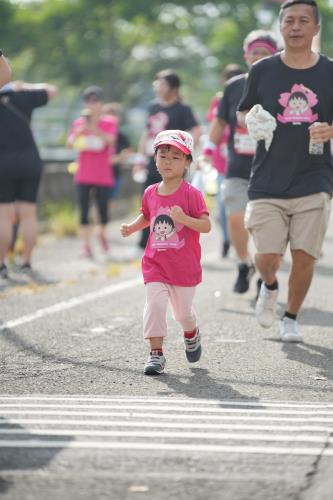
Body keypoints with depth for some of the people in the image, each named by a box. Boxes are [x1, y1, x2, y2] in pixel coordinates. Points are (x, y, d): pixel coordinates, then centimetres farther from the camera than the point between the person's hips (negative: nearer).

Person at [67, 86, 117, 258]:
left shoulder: (110, 122, 0)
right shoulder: (78, 123, 4)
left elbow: (110, 140, -18)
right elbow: (70, 144, -7)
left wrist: (93, 128, -30)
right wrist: (79, 131, -26)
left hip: (103, 176, -1)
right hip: (84, 175, 1)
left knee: (103, 211, 2)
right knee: (84, 210, -3)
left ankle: (101, 232, 32)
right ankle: (86, 245, 3)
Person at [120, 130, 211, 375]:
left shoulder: (191, 194, -12)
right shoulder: (150, 193, 3)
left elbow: (206, 225, -16)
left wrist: (183, 219, -31)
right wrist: (131, 228, 4)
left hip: (185, 267, -3)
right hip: (155, 265, 3)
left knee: (183, 311, 12)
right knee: (155, 305, -13)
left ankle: (192, 335, 45)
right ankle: (156, 353, -8)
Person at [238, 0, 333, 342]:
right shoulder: (263, 71, 2)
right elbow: (244, 113, 13)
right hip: (268, 182, 0)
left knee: (304, 256, 0)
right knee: (267, 256, -7)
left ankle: (291, 318, 23)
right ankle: (269, 287, 29)